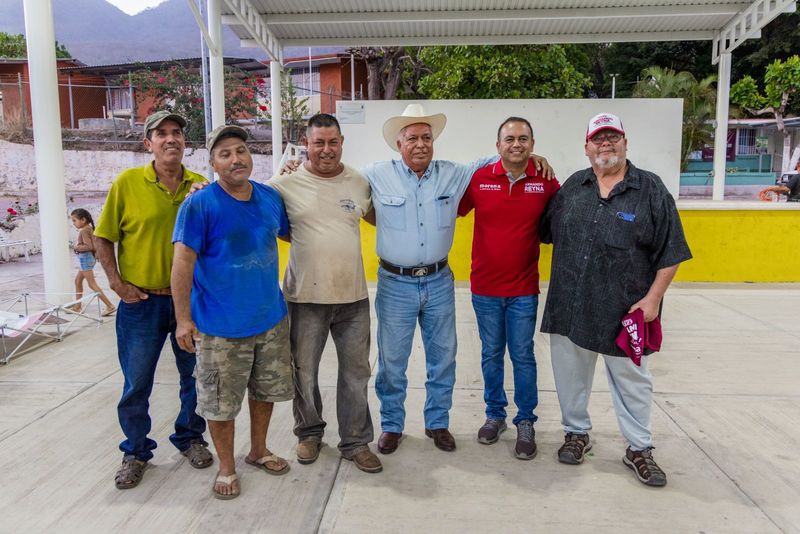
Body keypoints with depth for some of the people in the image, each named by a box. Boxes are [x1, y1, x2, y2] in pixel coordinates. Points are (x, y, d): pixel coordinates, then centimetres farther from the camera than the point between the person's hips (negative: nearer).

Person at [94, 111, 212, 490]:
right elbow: (103, 238, 1)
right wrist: (116, 282, -6)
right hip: (141, 301, -2)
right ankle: (136, 452, 29)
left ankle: (190, 438, 35)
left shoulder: (201, 186, 0)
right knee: (137, 383, 9)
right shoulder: (127, 182, -5)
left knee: (195, 375, 14)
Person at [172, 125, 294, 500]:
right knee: (221, 402, 8)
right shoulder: (199, 205, -12)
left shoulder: (271, 198, 3)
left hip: (272, 318, 5)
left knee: (266, 389, 19)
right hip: (221, 326, -5)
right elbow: (183, 261, -15)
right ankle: (226, 467, 29)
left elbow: (292, 234, 22)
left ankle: (258, 451, 41)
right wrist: (183, 319, -17)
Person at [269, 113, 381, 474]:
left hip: (353, 296, 2)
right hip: (306, 296, -2)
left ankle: (355, 442, 26)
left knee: (356, 372, 10)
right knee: (304, 372, 13)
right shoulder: (286, 184, -4)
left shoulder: (359, 182, 5)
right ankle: (309, 433, 36)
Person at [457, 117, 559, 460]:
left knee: (523, 357, 7)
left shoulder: (545, 182, -4)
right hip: (485, 288, 1)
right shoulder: (479, 178, -4)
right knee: (491, 355, 14)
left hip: (523, 290, -1)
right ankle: (494, 414, 32)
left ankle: (525, 422, 23)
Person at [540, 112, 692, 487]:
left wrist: (653, 298, -8)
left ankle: (639, 449, 27)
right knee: (570, 373, 14)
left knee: (632, 380, 10)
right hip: (569, 307, 3)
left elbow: (670, 252, -3)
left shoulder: (650, 189, -2)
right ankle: (577, 433, 34)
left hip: (625, 311, -3)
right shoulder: (573, 186, 8)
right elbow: (548, 232, 19)